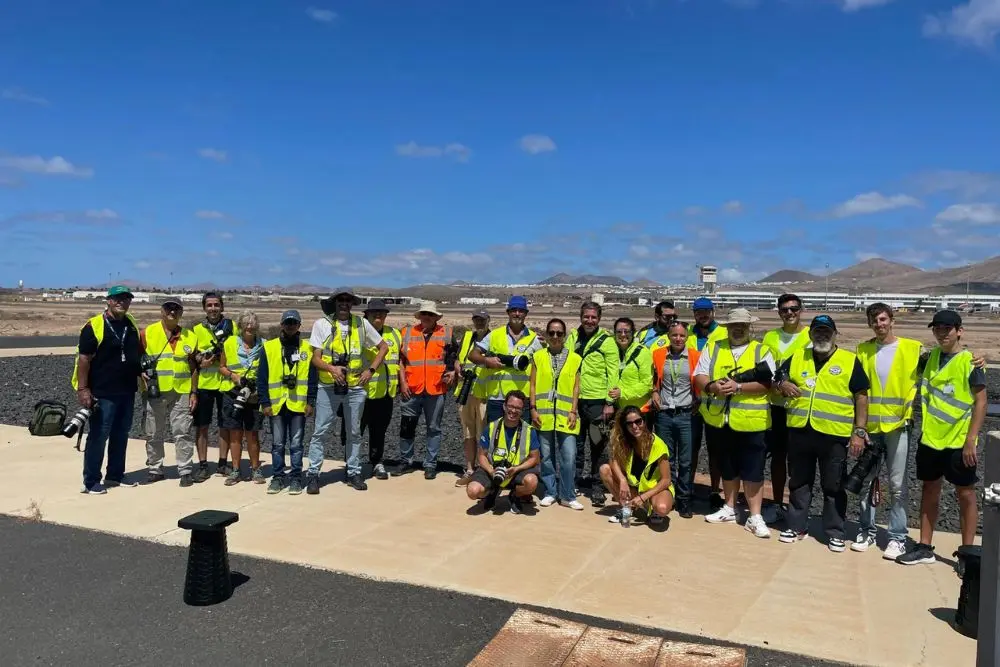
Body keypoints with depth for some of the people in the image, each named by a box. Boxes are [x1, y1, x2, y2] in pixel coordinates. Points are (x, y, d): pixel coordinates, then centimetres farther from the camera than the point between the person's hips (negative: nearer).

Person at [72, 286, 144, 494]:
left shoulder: (132, 325, 11)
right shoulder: (94, 326, -10)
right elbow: (84, 359, -12)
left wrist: (141, 373, 13)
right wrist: (83, 389, -16)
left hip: (127, 391, 7)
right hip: (103, 393, -7)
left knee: (121, 435, 14)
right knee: (98, 436, -3)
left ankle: (115, 476, 24)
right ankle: (91, 482, 5)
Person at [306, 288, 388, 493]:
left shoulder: (361, 324, 4)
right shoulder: (322, 324, -2)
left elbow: (383, 347, 12)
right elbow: (316, 358, -4)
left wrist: (371, 370, 2)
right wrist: (331, 368, -23)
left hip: (355, 387, 2)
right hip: (328, 387, -2)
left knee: (354, 432, 12)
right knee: (320, 431, -1)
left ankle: (354, 472, 23)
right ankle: (313, 474, 8)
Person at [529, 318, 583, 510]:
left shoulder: (575, 358, 6)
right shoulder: (538, 357, 7)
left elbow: (576, 387, 4)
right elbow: (533, 385, 6)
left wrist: (574, 411, -4)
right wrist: (533, 409, -2)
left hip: (566, 415, -1)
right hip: (543, 414, 1)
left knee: (569, 457, -3)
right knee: (546, 456, 8)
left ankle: (567, 496, 9)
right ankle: (550, 492, 20)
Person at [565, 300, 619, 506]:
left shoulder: (607, 340, -4)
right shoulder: (572, 337, 9)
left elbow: (613, 373, -6)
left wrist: (610, 402, -11)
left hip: (597, 401, -4)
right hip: (574, 400, 4)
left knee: (598, 447, 1)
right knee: (575, 444, 13)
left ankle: (598, 487, 10)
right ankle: (576, 480, 27)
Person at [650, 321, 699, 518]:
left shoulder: (695, 357, -2)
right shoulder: (658, 355, 3)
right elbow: (651, 376, 18)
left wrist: (698, 402, -2)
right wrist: (654, 392, 4)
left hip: (686, 415, -2)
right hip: (664, 414, 2)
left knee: (686, 462, 3)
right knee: (666, 460, 10)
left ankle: (684, 501, 13)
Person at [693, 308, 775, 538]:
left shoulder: (761, 352, 2)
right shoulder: (712, 349, 9)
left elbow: (766, 384, -9)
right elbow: (699, 376, 3)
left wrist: (738, 387, -21)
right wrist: (712, 386, -18)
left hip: (750, 421, -3)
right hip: (718, 420, 3)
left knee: (752, 470, 1)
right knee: (727, 468, 17)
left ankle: (755, 517, 11)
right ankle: (729, 509, 31)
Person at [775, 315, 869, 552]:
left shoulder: (850, 361, 0)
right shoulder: (796, 358, 9)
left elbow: (861, 397, -1)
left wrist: (859, 432, -7)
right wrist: (783, 385, -9)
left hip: (834, 435, -3)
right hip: (800, 431, 3)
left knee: (834, 487, 8)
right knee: (799, 483, 13)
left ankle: (834, 532, 20)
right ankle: (796, 526, 26)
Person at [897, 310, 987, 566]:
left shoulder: (970, 362, -9)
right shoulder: (932, 356, 7)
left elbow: (981, 403, -12)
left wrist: (971, 440, -17)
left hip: (959, 441, -6)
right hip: (930, 438, 6)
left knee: (965, 494, 5)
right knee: (929, 490, 11)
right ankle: (925, 547, 20)